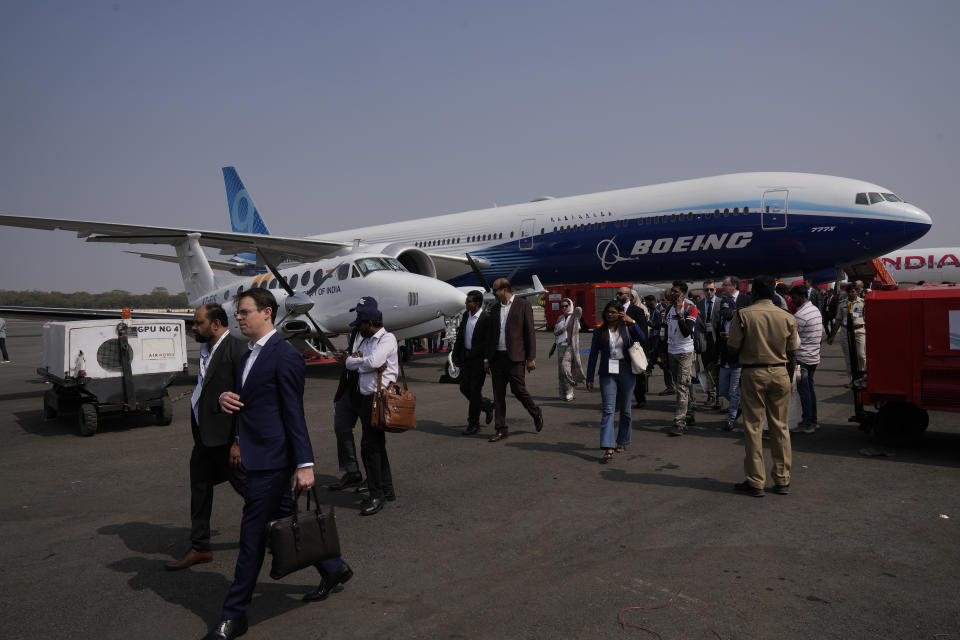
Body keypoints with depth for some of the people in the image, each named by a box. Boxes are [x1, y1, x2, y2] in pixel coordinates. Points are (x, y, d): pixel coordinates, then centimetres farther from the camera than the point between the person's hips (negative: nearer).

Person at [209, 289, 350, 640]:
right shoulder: (248, 355, 13)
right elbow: (245, 401, 22)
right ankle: (333, 568, 36)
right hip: (257, 458, 9)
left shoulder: (285, 356, -15)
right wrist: (225, 398, -2)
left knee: (252, 536, 1)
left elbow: (294, 413, -17)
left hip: (271, 461, -9)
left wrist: (304, 464, -17)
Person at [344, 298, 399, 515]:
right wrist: (359, 358, -11)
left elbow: (373, 362, -22)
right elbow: (349, 363, 10)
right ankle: (387, 490, 26)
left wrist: (357, 359, -3)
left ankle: (376, 495, 0)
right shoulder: (366, 341, 18)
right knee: (377, 445, 15)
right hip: (367, 398, 9)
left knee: (369, 446, -10)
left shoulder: (387, 338, -8)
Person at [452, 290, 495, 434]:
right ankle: (487, 405, 32)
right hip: (466, 357, 7)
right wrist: (456, 355, 11)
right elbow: (460, 336, 15)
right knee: (464, 388, 9)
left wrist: (471, 353, -16)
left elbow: (488, 342, -16)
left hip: (479, 358, -7)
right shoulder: (466, 315, 8)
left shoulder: (486, 318, -14)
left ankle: (473, 424, 10)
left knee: (475, 390, -1)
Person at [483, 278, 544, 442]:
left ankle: (536, 413, 24)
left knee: (518, 390, -4)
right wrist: (487, 359, 14)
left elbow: (530, 332, -5)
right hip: (497, 357, 6)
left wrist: (531, 358, -9)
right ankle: (501, 430, 13)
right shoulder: (494, 309, 14)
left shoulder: (523, 305, -3)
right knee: (498, 395, 5)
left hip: (515, 357, -5)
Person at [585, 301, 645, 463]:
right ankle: (608, 449, -16)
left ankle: (623, 442, 29)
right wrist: (589, 378, 1)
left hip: (626, 372, 1)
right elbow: (593, 355, 4)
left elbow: (642, 338, -14)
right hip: (607, 373, 0)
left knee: (625, 410, 11)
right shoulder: (599, 331, 5)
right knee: (608, 410, -10)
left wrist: (632, 322, -19)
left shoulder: (627, 328, 4)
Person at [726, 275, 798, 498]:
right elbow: (792, 355, 7)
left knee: (752, 427, 4)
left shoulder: (744, 315, -7)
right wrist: (788, 379, 18)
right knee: (780, 427, 12)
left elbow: (732, 348, -6)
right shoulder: (787, 317, 2)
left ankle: (755, 482, 8)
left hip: (753, 374, -3)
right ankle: (782, 480, 20)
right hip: (780, 373, 3)